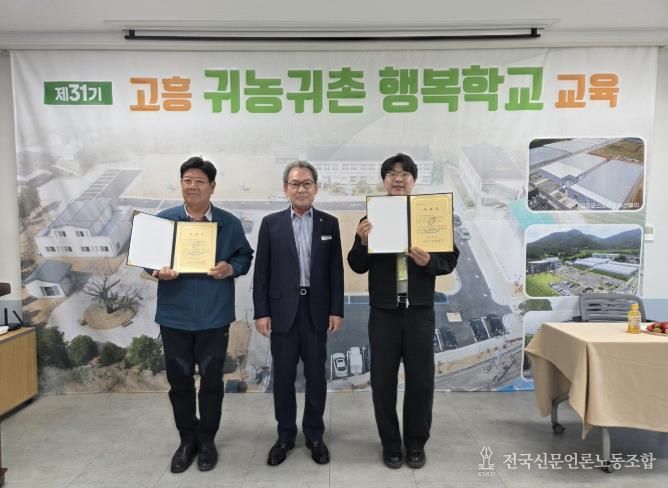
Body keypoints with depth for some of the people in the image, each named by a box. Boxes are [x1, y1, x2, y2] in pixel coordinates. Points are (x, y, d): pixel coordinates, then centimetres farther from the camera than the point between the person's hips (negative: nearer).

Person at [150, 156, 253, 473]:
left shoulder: (229, 224, 0)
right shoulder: (164, 220, 3)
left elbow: (245, 257, 7)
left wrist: (231, 268, -14)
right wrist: (158, 271, -15)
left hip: (214, 317, -1)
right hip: (175, 316, 1)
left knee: (211, 381, 9)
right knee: (179, 381, 11)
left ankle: (207, 440, 28)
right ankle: (187, 440, 29)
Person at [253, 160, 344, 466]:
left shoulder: (329, 223, 4)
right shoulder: (271, 223, 2)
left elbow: (336, 271, 3)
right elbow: (261, 271, 0)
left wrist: (336, 310, -2)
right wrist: (261, 312, -5)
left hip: (316, 310, 1)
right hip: (282, 310, 0)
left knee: (316, 375, 9)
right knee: (283, 376, 8)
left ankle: (314, 435, 25)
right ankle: (285, 435, 25)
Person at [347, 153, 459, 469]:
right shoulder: (370, 218, 3)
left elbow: (450, 259, 1)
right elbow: (358, 267, 1)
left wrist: (428, 261, -19)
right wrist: (362, 242, -17)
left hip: (419, 309, 0)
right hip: (383, 311, 1)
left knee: (421, 380, 8)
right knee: (382, 380, 8)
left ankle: (416, 444, 28)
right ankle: (390, 444, 26)